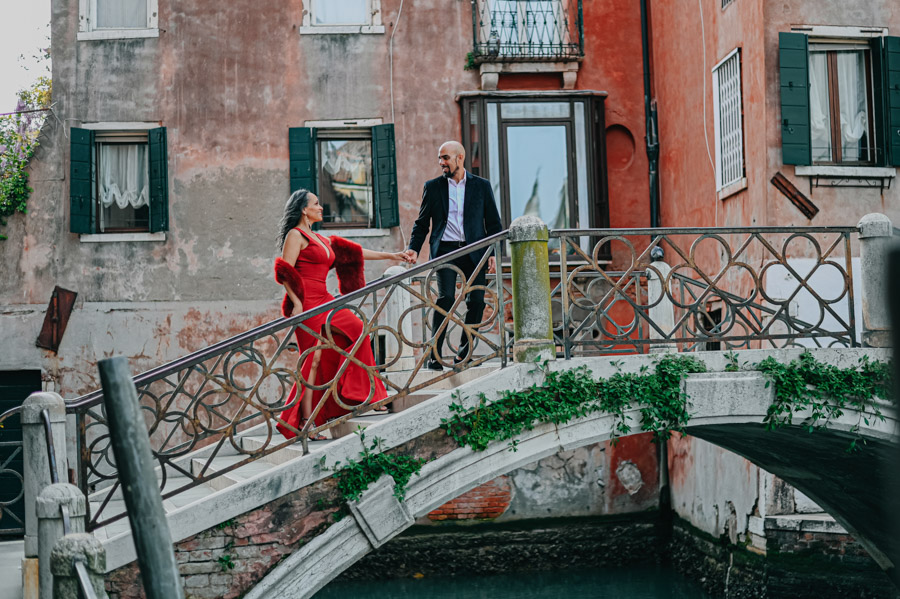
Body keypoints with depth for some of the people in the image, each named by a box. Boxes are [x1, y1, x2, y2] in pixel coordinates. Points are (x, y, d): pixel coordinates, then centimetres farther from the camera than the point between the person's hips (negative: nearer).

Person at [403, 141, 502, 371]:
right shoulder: (433, 186, 11)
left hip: (474, 250, 1)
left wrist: (494, 253, 1)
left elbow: (493, 223, 11)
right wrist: (413, 248, -1)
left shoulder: (482, 186, 11)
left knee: (476, 300, -4)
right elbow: (422, 223, 14)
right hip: (445, 250, -1)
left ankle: (463, 354, 9)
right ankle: (434, 354, -13)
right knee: (446, 297, -17)